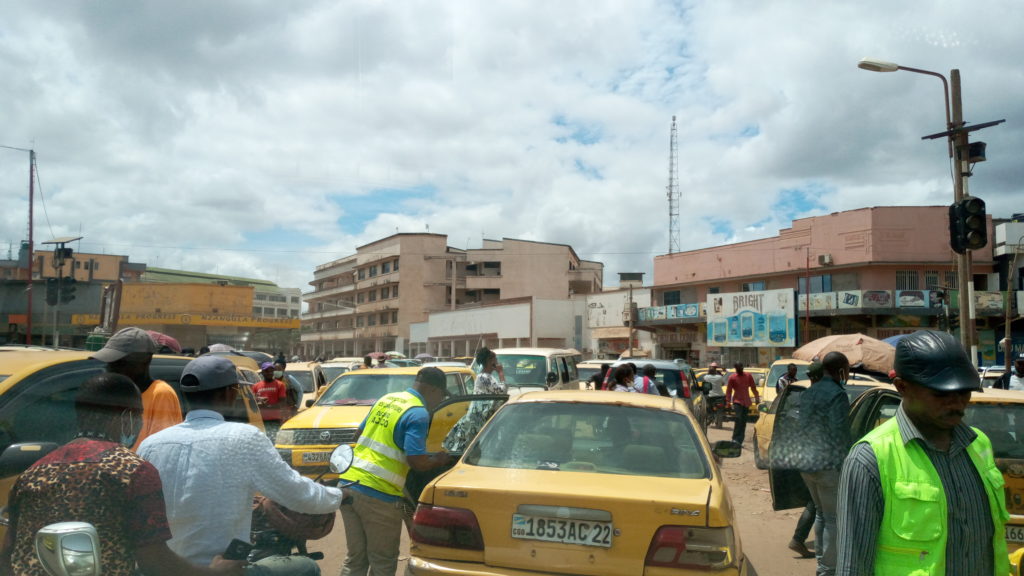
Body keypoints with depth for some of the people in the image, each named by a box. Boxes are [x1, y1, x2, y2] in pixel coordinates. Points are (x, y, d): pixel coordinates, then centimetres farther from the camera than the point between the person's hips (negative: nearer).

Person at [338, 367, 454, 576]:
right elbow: (416, 461, -18)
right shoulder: (419, 413, -11)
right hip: (379, 495, -7)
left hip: (348, 482, 7)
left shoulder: (385, 399, 13)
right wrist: (439, 460, 1)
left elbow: (358, 435, 23)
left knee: (355, 559, 18)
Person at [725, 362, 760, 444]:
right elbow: (728, 390, -1)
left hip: (746, 402, 3)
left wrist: (757, 398, 14)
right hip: (737, 401, -3)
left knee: (743, 421, 4)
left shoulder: (748, 376, 6)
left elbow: (753, 387, 14)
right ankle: (735, 439, -13)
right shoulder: (732, 377, -2)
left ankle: (739, 441, 10)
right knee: (739, 418, -19)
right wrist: (728, 401, -5)